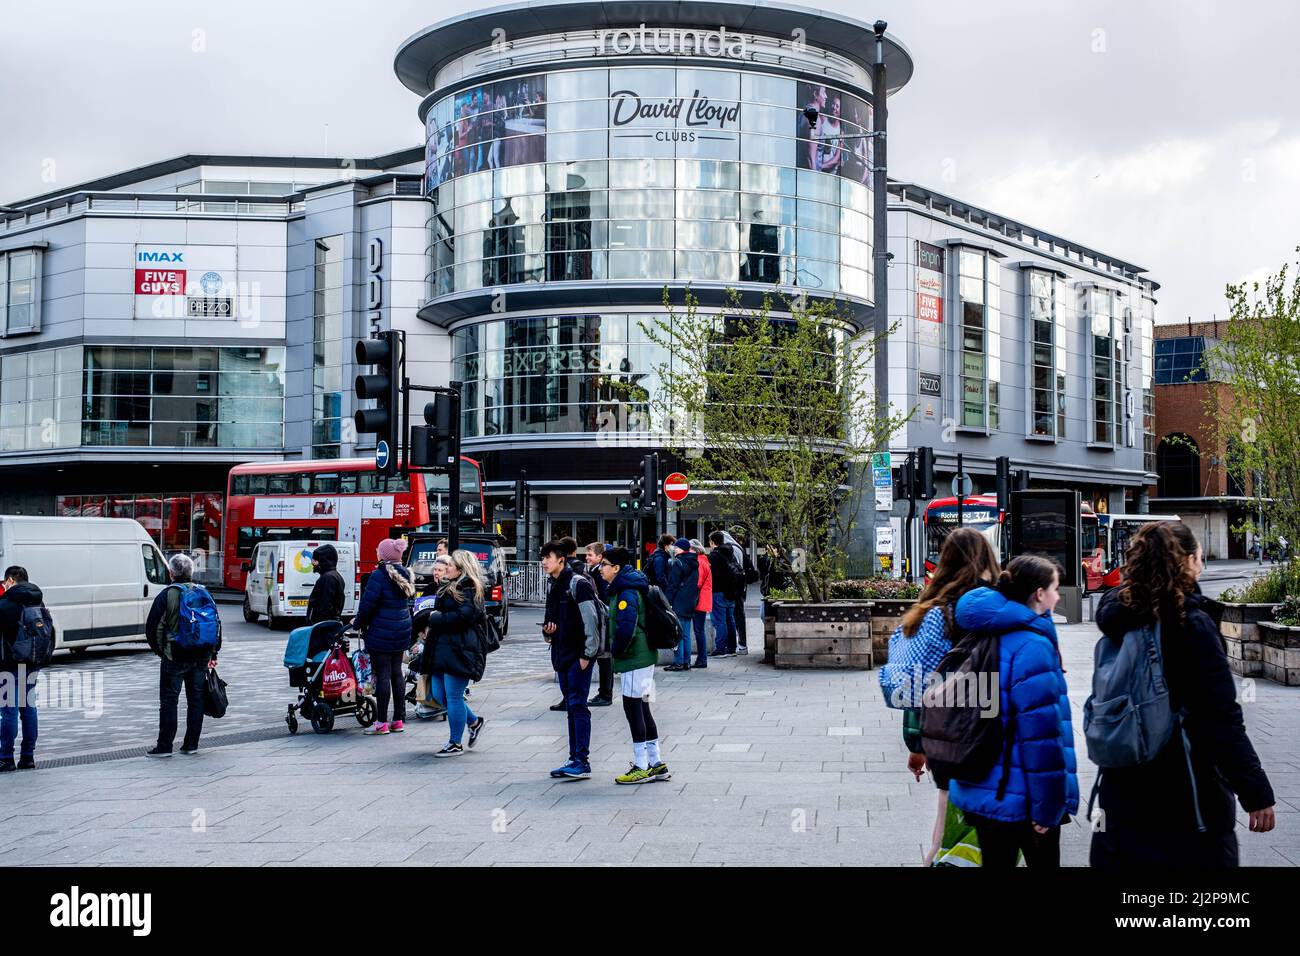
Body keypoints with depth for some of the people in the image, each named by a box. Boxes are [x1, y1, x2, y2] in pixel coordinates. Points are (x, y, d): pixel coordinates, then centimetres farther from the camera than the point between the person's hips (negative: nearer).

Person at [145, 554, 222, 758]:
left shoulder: (167, 595, -7)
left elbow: (152, 627, -8)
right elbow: (216, 624, 12)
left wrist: (160, 649, 7)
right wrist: (213, 653, 18)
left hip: (175, 657, -4)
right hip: (201, 657, 5)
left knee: (169, 701, 2)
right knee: (196, 699, 9)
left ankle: (165, 746, 3)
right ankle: (191, 745, 12)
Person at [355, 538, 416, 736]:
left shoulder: (379, 575, -16)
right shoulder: (405, 575, 8)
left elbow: (368, 604, -17)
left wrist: (359, 624, 0)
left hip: (381, 634, -8)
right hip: (402, 631, 8)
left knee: (382, 675, -3)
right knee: (396, 672, 13)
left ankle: (381, 723, 0)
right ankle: (399, 720, 17)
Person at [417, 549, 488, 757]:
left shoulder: (469, 590, -10)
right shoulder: (448, 588, 20)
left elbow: (463, 616, -21)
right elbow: (436, 611, 24)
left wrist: (435, 619, -11)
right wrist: (430, 615, 1)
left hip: (460, 651, -9)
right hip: (441, 650, 10)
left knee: (453, 696, -5)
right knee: (439, 695, 10)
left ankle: (455, 744, 6)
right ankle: (474, 722, 28)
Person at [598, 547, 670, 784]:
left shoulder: (627, 593, -18)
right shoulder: (622, 589, 15)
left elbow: (626, 629, -26)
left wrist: (615, 650, -12)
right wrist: (617, 653, 18)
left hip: (634, 659, -10)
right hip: (643, 658, 10)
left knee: (633, 709, -5)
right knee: (641, 709, 14)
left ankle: (642, 768, 1)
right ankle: (657, 764, 20)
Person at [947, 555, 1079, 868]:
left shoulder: (987, 634, 8)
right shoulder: (1032, 646, -20)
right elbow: (1041, 733, -23)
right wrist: (1048, 806, -17)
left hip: (983, 791, 8)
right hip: (1022, 798, -8)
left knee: (996, 862, 16)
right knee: (1043, 862, 8)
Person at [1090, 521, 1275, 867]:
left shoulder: (1118, 615, -2)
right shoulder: (1192, 624, -17)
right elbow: (1223, 719, -19)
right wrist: (1256, 793, -15)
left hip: (1123, 781, 6)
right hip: (1187, 789, -5)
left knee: (1122, 854, 14)